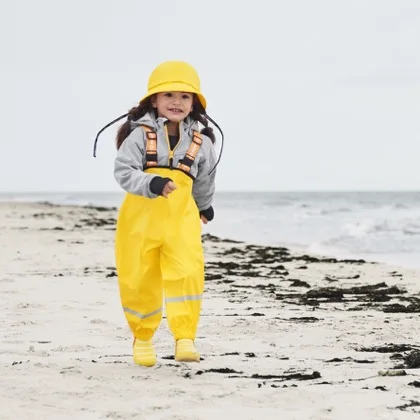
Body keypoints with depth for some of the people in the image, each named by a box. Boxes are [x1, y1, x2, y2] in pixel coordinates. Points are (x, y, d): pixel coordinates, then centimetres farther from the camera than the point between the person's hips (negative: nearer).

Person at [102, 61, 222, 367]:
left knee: (187, 274, -17)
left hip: (181, 218, 1)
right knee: (138, 281, 8)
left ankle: (185, 339, -12)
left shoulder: (201, 141, 3)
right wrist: (151, 184, -31)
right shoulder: (140, 134, -8)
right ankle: (143, 338, 29)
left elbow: (205, 178, 20)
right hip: (140, 216, -1)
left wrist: (205, 206, 34)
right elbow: (123, 171, -15)